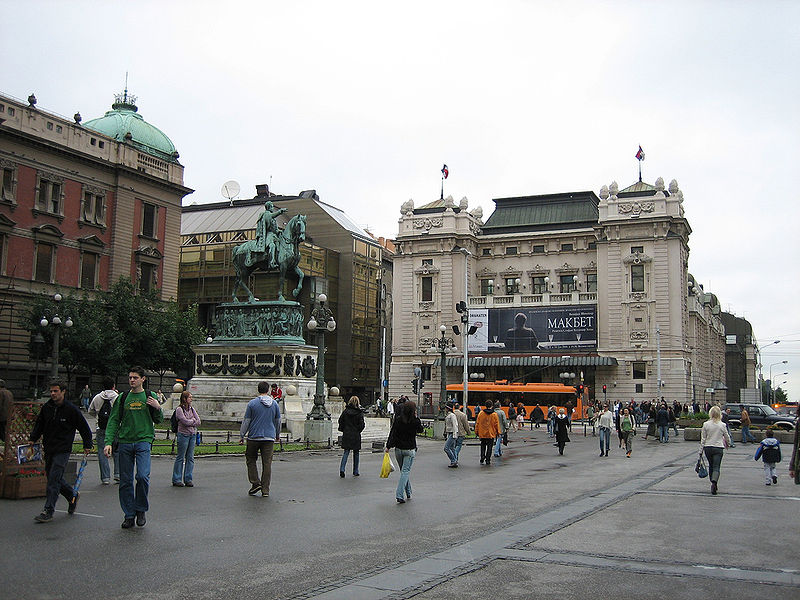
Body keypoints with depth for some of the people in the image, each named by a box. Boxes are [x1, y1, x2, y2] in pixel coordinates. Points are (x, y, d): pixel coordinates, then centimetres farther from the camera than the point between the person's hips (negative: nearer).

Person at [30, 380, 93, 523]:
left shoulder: (71, 409, -8)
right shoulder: (46, 408, 5)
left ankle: (48, 511, -6)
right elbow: (39, 425, 20)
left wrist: (87, 446, 0)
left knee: (53, 480, -9)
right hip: (48, 449, 6)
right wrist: (33, 440, 10)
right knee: (54, 478, 12)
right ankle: (73, 496, 34)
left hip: (62, 450, -6)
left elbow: (85, 428, -1)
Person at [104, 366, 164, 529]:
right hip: (125, 442, 2)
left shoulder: (150, 397, 7)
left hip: (144, 441, -2)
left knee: (143, 476, -17)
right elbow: (113, 421, 8)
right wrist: (108, 442, -2)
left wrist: (158, 408, -9)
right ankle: (129, 515, 15)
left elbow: (159, 421, 11)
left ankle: (141, 510, 3)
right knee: (125, 481, 4)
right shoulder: (122, 398, 10)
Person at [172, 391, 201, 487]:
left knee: (190, 458, 5)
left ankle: (188, 479, 10)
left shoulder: (192, 409, 14)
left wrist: (190, 422, -6)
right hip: (183, 435, -6)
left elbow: (198, 423, 7)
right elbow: (185, 421, -16)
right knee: (180, 457, -2)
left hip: (192, 435, 6)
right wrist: (193, 420, 0)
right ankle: (176, 480, 4)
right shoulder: (179, 409, -4)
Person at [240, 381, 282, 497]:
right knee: (267, 463, 3)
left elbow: (246, 421, -2)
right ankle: (265, 490, 4)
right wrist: (277, 435, 27)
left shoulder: (252, 403, -4)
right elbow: (278, 422, 14)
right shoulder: (275, 404, 6)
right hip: (269, 438, 2)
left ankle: (255, 483, 3)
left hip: (254, 437, -2)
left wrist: (241, 436, 5)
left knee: (250, 459, 15)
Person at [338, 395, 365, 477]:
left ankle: (342, 469, -12)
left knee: (346, 452, 6)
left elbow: (340, 421, 2)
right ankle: (355, 472, 16)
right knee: (356, 453, 11)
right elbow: (362, 424, -11)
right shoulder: (359, 413, -9)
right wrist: (358, 431, 6)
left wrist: (343, 430, 14)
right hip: (356, 436, -2)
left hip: (346, 435, 2)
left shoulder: (345, 411, -2)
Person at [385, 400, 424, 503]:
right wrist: (416, 418, 5)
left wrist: (388, 446, -1)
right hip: (410, 450, -3)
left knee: (404, 471, 17)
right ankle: (399, 495, -13)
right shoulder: (415, 421, -12)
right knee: (406, 471, -1)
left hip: (398, 449, 3)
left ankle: (408, 493, 27)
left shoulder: (398, 420, -6)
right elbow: (421, 430, 8)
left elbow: (392, 433, -6)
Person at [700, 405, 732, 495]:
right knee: (716, 467, -3)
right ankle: (714, 482, -25)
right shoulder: (722, 425, -5)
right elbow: (727, 437, 8)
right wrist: (728, 444, 31)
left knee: (711, 466, 18)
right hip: (718, 448, -2)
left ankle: (714, 484, 26)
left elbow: (703, 438, -1)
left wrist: (701, 450, 7)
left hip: (708, 448, 2)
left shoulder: (706, 424, -4)